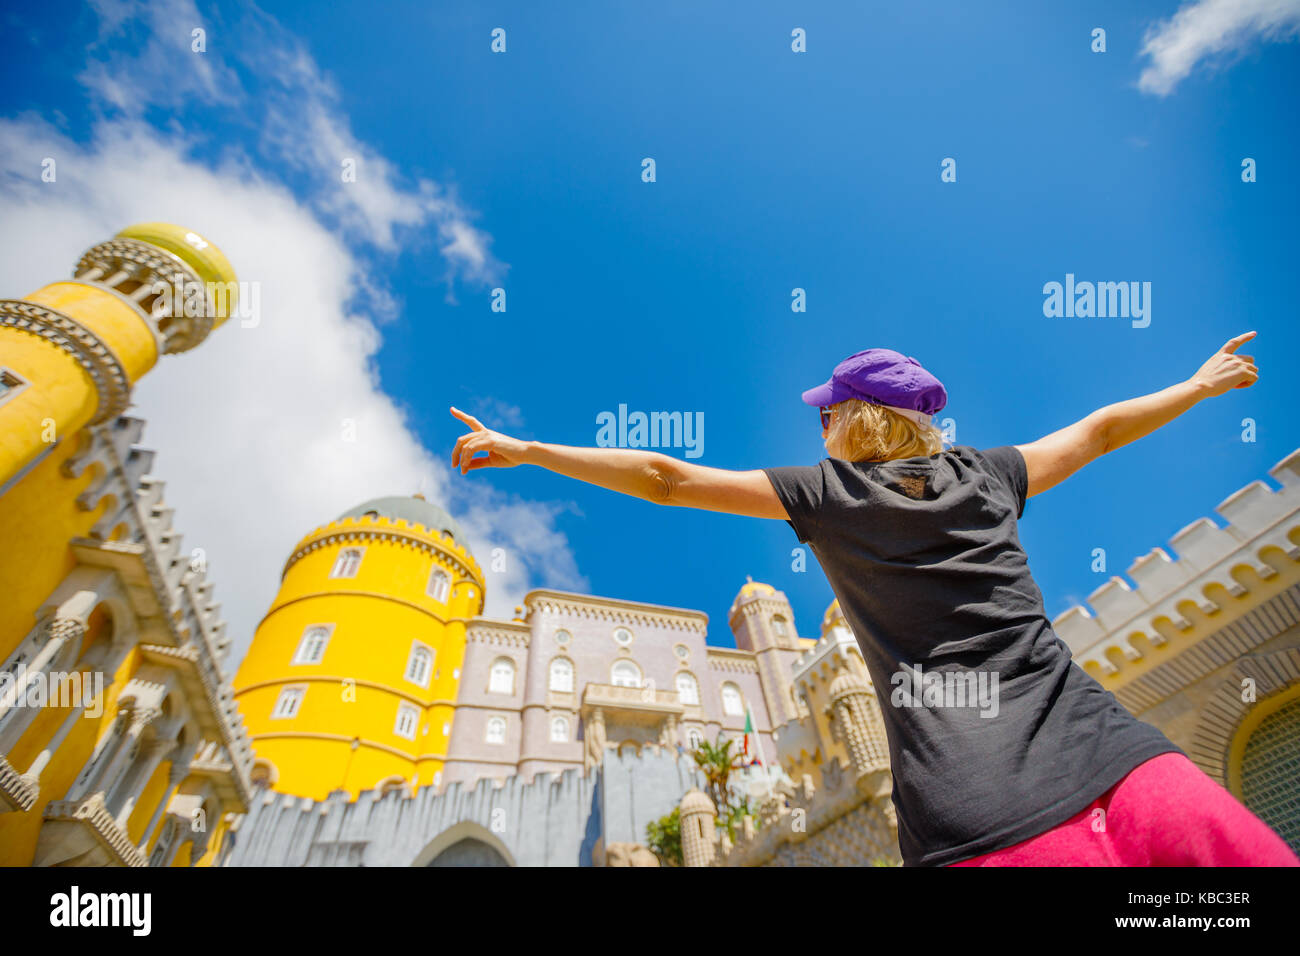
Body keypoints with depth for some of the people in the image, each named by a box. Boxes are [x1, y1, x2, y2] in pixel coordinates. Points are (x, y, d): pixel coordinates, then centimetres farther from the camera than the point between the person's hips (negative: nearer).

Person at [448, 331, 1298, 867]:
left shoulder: (825, 492, 5)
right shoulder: (987, 475, 15)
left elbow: (666, 479, 5)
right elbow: (1101, 430, 32)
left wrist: (522, 450, 14)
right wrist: (1201, 385, 51)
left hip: (979, 825, -3)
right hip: (1118, 759, 4)